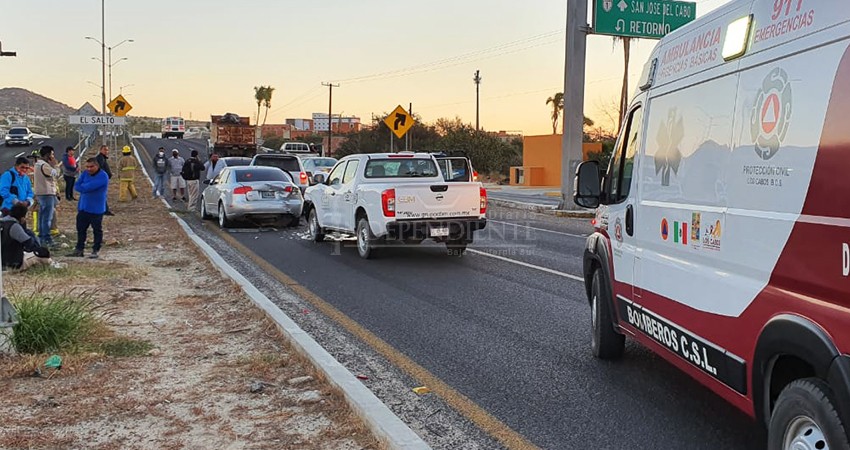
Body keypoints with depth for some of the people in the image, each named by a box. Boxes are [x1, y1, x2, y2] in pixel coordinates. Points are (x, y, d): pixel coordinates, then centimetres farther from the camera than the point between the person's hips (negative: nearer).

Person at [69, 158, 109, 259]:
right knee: (81, 229, 12)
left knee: (97, 230, 4)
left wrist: (82, 186, -6)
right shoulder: (85, 174, 7)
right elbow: (76, 186, 1)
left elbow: (88, 187, -24)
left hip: (96, 209, -7)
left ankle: (96, 250, 13)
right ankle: (79, 249, 21)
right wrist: (86, 188, -15)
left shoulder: (103, 176, -16)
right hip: (83, 208, 7)